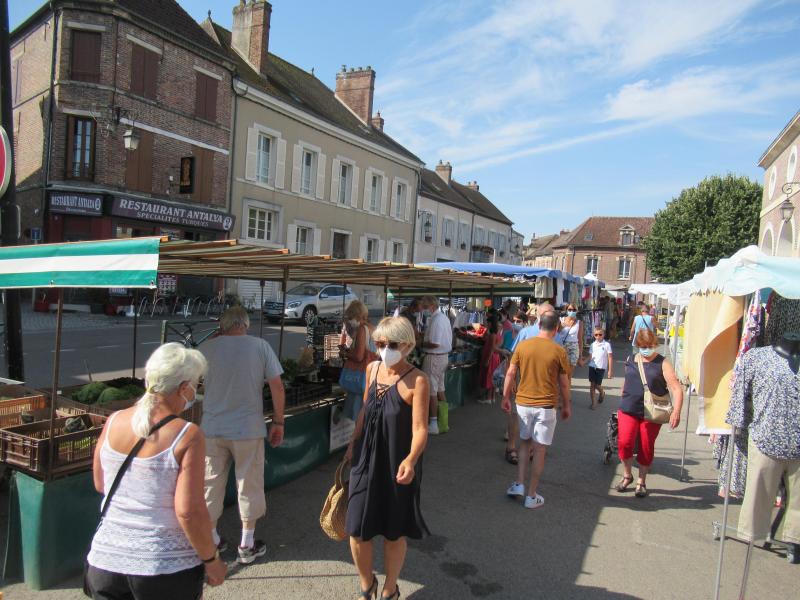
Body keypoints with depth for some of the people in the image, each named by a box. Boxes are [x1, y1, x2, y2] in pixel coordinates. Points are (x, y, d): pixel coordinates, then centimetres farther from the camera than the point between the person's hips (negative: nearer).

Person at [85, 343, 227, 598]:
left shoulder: (113, 422, -3)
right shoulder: (187, 436, -19)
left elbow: (99, 485, 10)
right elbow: (189, 512, -20)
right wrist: (212, 560, -7)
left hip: (105, 562, 4)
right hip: (168, 569, -4)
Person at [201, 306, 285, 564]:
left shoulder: (206, 347, -1)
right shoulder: (260, 346, -6)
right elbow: (277, 387, -8)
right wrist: (278, 422, 2)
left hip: (212, 429, 2)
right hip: (248, 429, -2)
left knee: (211, 484, 17)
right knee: (249, 485, 11)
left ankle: (211, 540, 31)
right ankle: (247, 545, 22)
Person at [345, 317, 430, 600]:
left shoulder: (417, 380, -17)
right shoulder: (373, 369, 2)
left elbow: (420, 428, -23)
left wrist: (411, 460, -39)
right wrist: (353, 444, 16)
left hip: (399, 464, -4)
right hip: (367, 459, 5)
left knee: (394, 533, 12)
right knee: (357, 530, 8)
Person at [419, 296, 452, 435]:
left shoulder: (436, 320, -19)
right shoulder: (444, 317, 13)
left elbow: (434, 343, -24)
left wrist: (420, 344, -12)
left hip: (434, 357, -10)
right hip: (443, 355, 10)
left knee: (431, 391, -4)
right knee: (440, 389, 16)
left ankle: (433, 425, 1)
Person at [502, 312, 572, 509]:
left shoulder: (522, 346, -3)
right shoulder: (559, 351, -9)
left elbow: (510, 374, 1)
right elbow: (564, 383, -2)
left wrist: (506, 397, 13)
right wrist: (566, 406, 12)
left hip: (523, 403, 2)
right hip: (546, 406, -2)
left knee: (524, 443, 22)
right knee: (539, 450, 7)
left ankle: (519, 484, 19)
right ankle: (532, 496, 15)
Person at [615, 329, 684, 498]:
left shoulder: (662, 364, -4)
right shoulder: (630, 361, 8)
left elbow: (676, 388, -11)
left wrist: (676, 411, -24)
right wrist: (622, 403, 21)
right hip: (628, 410, 2)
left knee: (646, 448, 8)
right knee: (624, 443, -10)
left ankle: (641, 481, 28)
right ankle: (627, 475, 15)